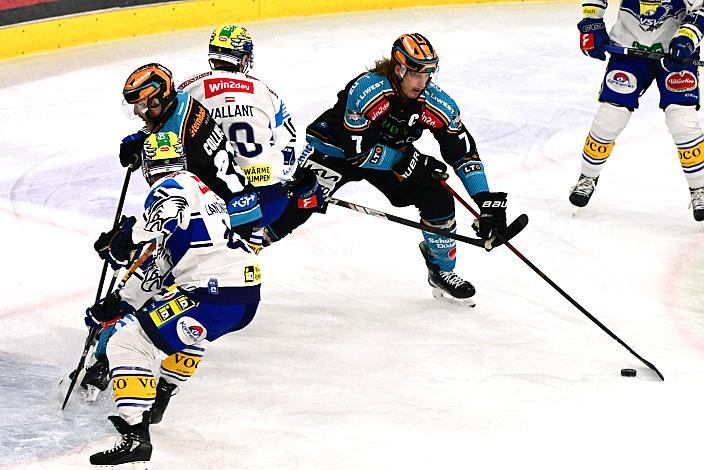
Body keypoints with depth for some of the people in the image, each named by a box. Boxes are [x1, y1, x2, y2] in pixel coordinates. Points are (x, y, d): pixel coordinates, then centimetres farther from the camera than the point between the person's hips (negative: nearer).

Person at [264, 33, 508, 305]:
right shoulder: (366, 90, -33)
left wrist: (487, 201, -21)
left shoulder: (437, 103, -18)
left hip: (391, 154, 5)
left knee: (438, 197, -10)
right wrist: (407, 160, -29)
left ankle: (441, 272, 12)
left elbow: (464, 153, -13)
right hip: (335, 148, -5)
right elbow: (357, 152, -31)